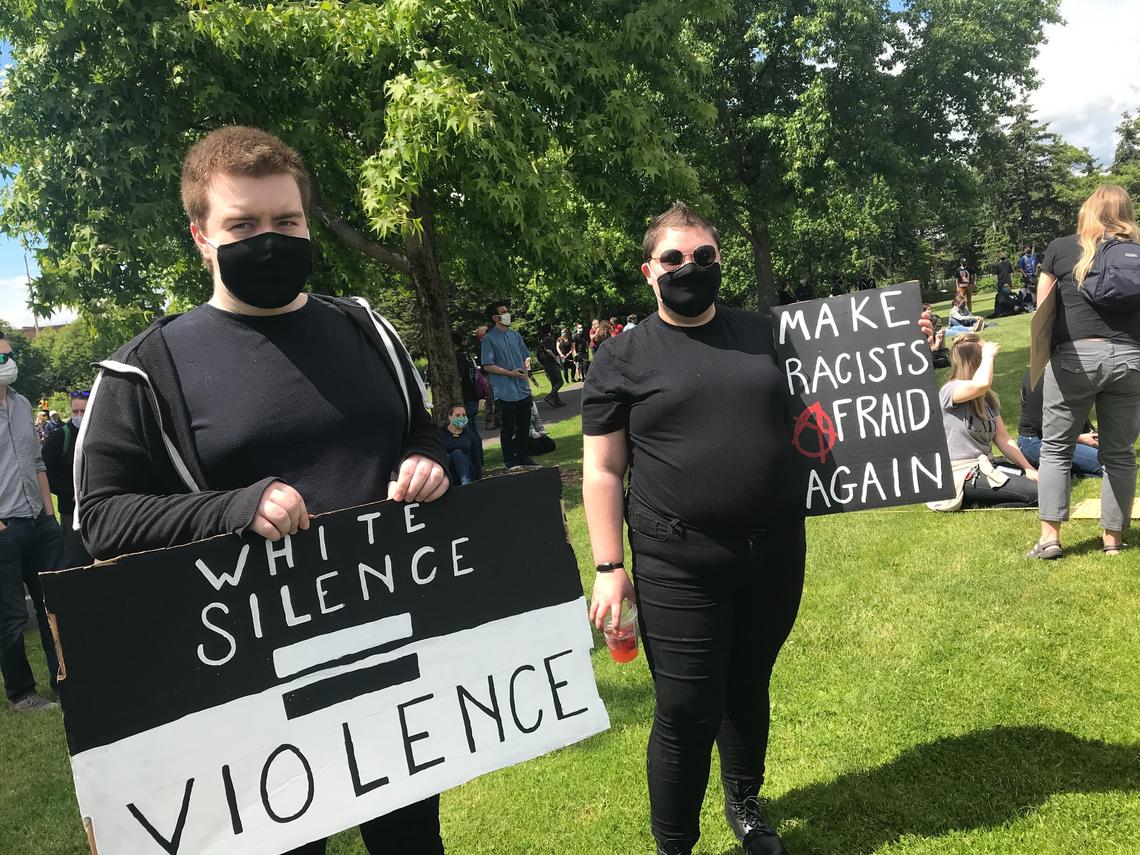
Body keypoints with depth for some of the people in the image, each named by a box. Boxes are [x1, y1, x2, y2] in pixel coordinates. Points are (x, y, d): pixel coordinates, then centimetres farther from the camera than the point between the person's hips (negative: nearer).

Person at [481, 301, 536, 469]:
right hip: (505, 392, -6)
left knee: (523, 425, 13)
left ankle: (522, 456, 25)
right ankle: (510, 460, 13)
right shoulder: (489, 338, -7)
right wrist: (510, 373, -16)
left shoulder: (515, 334, 10)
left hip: (523, 390, 6)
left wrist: (526, 370, 0)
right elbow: (487, 366, -10)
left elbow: (526, 356, 19)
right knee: (508, 428, 2)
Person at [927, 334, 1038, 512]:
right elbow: (981, 384, -36)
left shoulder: (988, 397, 13)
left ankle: (977, 503, -1)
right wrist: (988, 355, -17)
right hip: (961, 476, -9)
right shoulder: (950, 391, -13)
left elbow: (1002, 437, 8)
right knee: (1035, 493, -19)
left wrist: (1029, 469, -2)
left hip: (983, 466, 9)